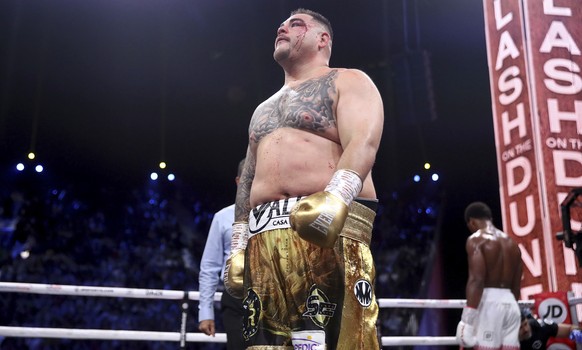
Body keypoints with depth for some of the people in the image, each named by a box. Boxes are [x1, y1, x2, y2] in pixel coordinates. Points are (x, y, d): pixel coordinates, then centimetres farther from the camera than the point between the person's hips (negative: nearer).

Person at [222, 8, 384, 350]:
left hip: (329, 231, -6)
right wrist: (238, 245, 17)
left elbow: (363, 143, -10)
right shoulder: (264, 108, 31)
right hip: (264, 240, 7)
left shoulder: (348, 82, 10)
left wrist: (336, 196, -28)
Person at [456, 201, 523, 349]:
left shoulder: (476, 239, -4)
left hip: (489, 302, -7)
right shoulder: (512, 243, 20)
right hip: (510, 303, 7)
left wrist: (467, 319, -18)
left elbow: (476, 280, -16)